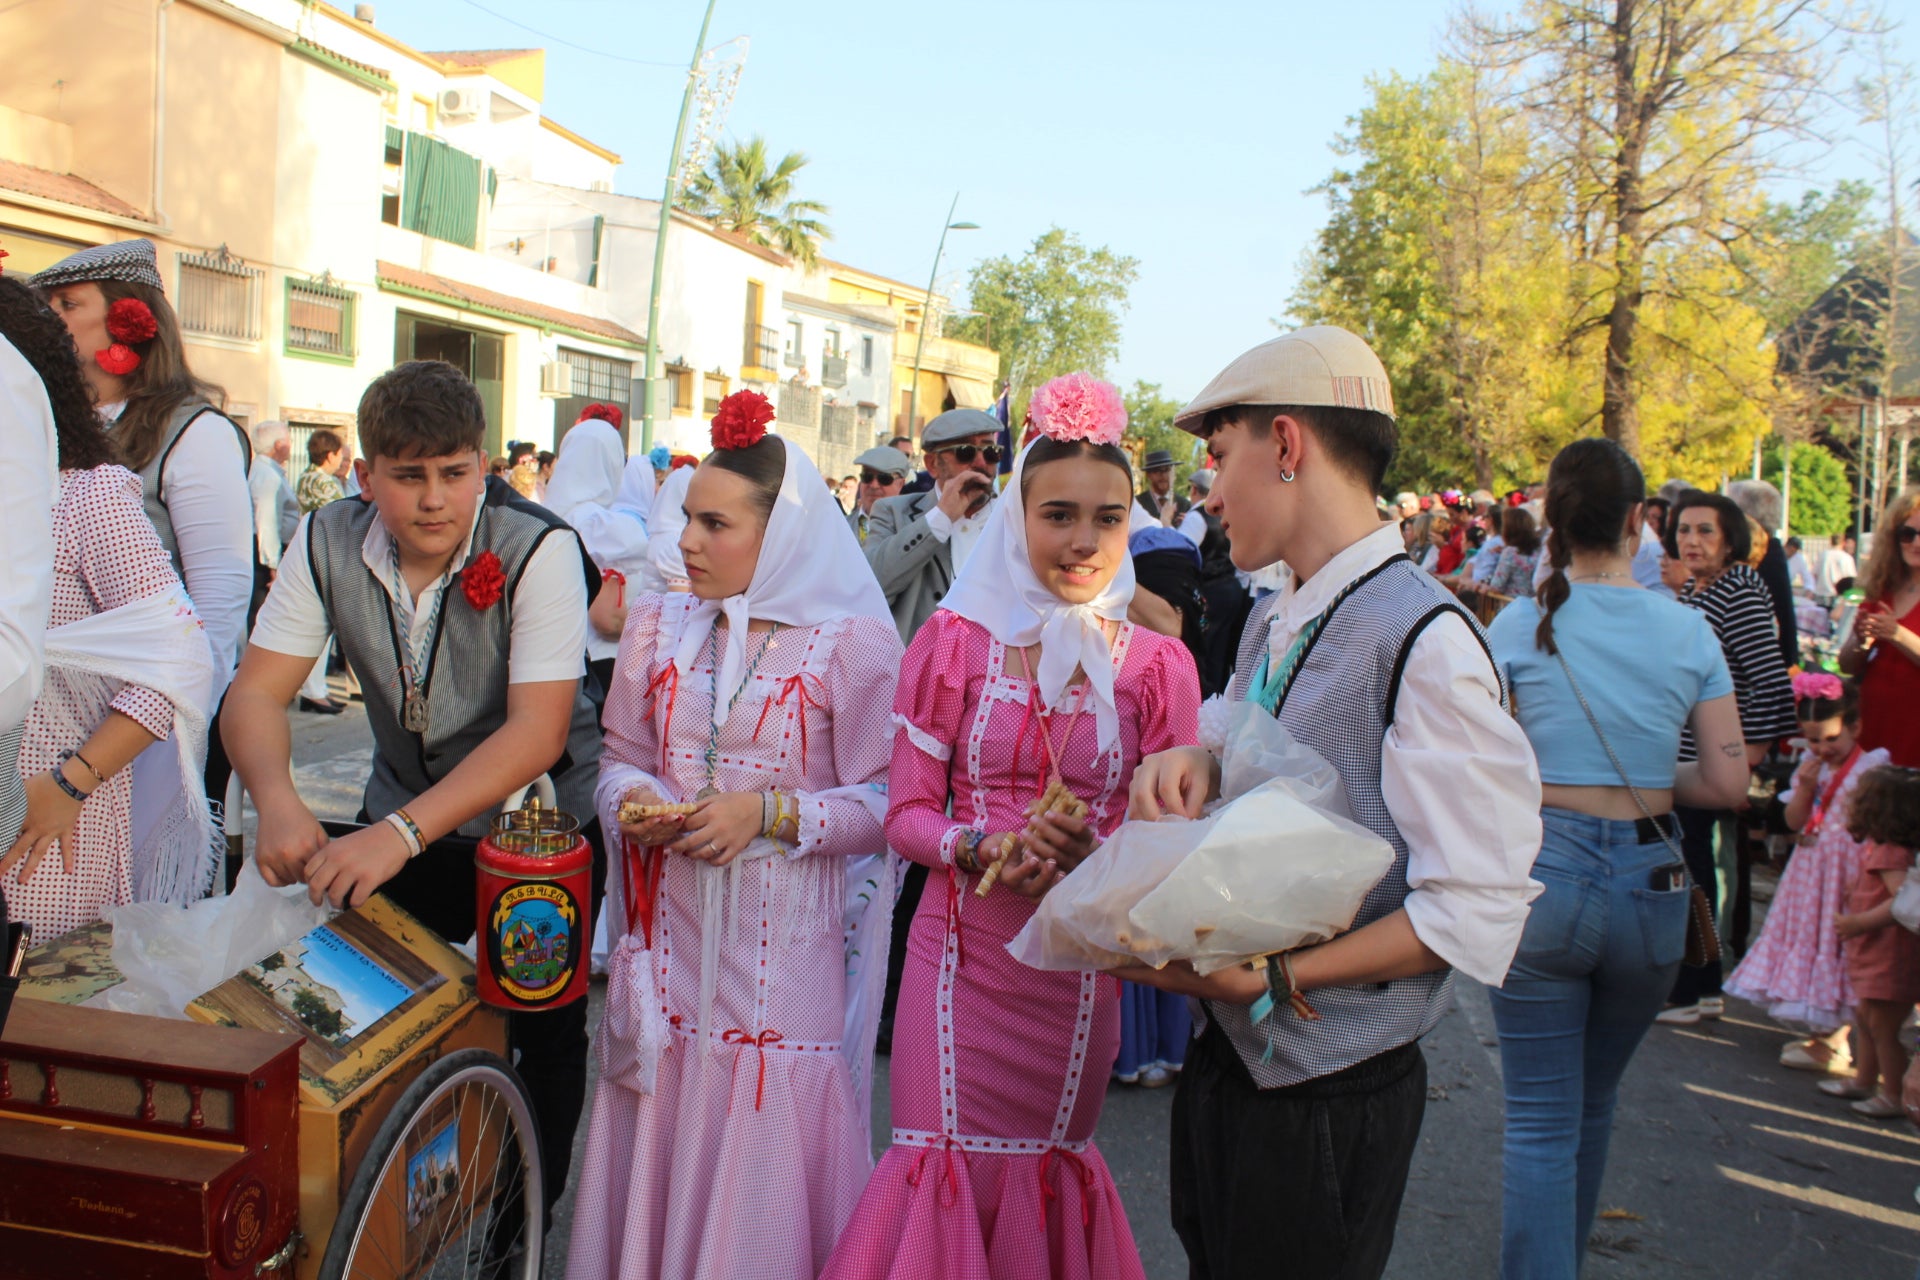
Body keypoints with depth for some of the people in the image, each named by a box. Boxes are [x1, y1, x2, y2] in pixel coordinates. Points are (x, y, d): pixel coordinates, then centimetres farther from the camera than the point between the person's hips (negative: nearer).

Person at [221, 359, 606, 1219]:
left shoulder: (539, 549, -25)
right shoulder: (328, 543, -11)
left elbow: (538, 730, -32)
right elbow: (255, 692, -13)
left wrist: (402, 833, -43)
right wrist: (277, 801, -35)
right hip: (403, 811, 4)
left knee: (544, 1034, -2)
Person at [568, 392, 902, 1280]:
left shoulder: (852, 639, -6)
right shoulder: (658, 627, 8)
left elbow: (882, 802, -7)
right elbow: (621, 760, 14)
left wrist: (769, 815, -17)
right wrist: (635, 802, -7)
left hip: (783, 940, -4)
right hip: (670, 928, 4)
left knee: (764, 1160, 4)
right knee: (659, 1143, 11)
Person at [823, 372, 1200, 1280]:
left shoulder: (1158, 664, -1)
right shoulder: (955, 642, -2)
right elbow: (906, 812, 0)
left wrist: (1096, 851, -19)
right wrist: (976, 847, -20)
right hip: (964, 944, -1)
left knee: (1049, 1165, 15)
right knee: (948, 1166, 1)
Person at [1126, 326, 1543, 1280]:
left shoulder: (1425, 639, -21)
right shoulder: (1269, 623, 7)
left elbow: (1476, 913, -22)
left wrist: (1273, 978, -24)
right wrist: (1188, 764, -7)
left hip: (1328, 1101, -8)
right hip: (1224, 1055, 8)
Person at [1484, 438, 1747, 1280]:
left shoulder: (1519, 626, -7)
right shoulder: (1689, 631, -1)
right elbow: (1728, 783, -2)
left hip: (1540, 873, -3)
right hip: (1651, 881, 3)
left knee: (1542, 1120, 4)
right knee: (1594, 1104, 23)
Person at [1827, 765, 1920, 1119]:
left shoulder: (1889, 854, -22)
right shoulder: (1874, 848, 9)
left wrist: (1859, 922, -31)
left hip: (1889, 957, -11)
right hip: (1872, 954, 11)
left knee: (1882, 1026, -2)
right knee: (1865, 1020, 20)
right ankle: (1864, 1081, 32)